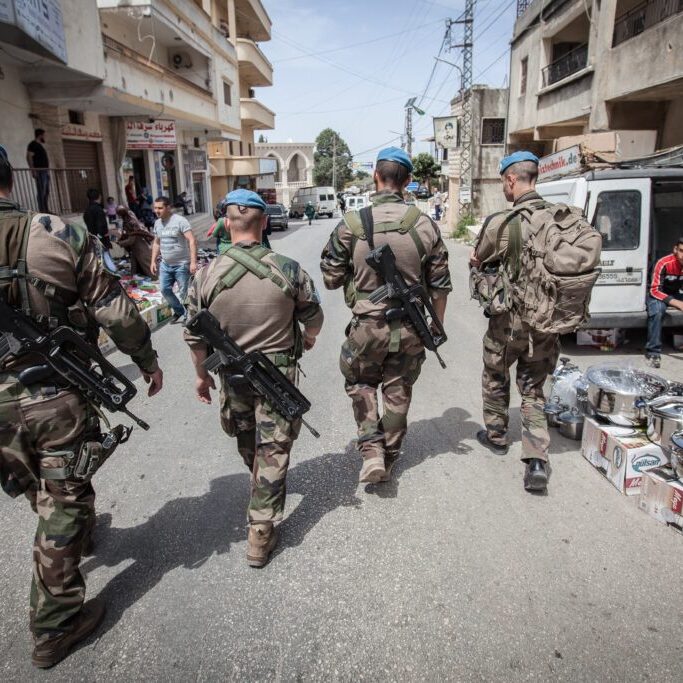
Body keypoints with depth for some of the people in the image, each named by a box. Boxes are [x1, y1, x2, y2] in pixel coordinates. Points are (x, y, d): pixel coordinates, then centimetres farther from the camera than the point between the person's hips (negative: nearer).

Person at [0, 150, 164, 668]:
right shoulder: (61, 235, -12)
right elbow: (116, 312, -10)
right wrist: (148, 361, 5)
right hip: (60, 397, -3)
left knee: (43, 497, 26)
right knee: (63, 505, 11)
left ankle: (77, 537, 54)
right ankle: (56, 626, 24)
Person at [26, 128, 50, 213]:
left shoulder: (40, 145, 22)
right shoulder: (33, 144, -5)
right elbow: (29, 157, -14)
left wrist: (48, 170, 20)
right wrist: (33, 170, -21)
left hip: (45, 171, 10)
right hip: (39, 171, -10)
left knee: (46, 191, 10)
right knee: (41, 191, -12)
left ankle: (46, 210, 15)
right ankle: (42, 210, -13)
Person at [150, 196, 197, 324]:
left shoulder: (180, 221, -15)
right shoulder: (157, 223, 7)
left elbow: (192, 240, -21)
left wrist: (193, 262, -28)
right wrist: (153, 261, 12)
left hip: (182, 264, -7)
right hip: (165, 264, 7)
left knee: (184, 292, 0)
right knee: (165, 290, 10)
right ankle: (179, 312, 28)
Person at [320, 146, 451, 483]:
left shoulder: (351, 224, -10)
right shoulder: (425, 224, -5)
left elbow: (331, 279, -2)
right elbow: (439, 286, 1)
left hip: (367, 326, -1)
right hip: (410, 328, 2)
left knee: (360, 383, 22)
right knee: (398, 393, 17)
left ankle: (371, 451, 11)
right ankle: (388, 460, 32)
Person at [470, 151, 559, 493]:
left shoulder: (501, 223, -16)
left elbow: (476, 261, -1)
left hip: (510, 320, -4)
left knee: (495, 379, 21)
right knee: (533, 390, 15)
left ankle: (496, 436, 39)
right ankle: (537, 462, 6)